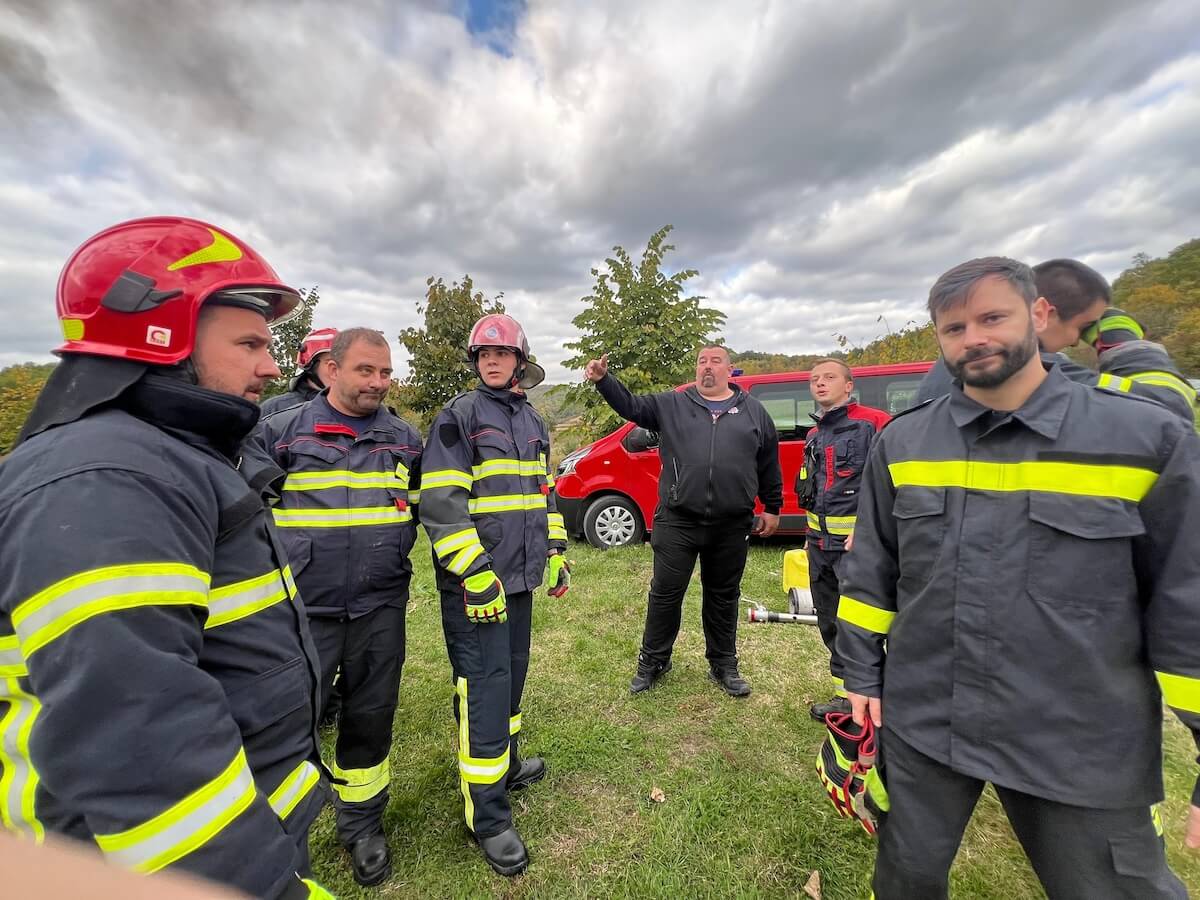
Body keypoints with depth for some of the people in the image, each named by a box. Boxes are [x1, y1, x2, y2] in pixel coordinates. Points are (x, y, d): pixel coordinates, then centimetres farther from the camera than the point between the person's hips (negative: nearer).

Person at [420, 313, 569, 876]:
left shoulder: (532, 422, 13)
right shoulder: (458, 417, -8)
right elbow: (440, 504, -14)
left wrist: (556, 552, 15)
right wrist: (475, 573, -19)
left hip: (519, 576, 7)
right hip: (476, 581, -7)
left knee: (512, 672, 19)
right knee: (484, 687, -2)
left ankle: (504, 761, 40)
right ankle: (488, 818, 14)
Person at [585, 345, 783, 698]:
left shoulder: (753, 411, 10)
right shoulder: (671, 404, 7)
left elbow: (769, 464, 14)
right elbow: (630, 406, 0)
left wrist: (772, 507, 14)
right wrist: (604, 379, -15)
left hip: (731, 525, 2)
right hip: (678, 522, -1)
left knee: (723, 596, 16)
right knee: (665, 594, 7)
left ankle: (724, 666, 34)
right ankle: (652, 662, 27)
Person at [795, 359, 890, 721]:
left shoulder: (873, 424, -9)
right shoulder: (814, 435, 16)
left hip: (857, 542, -8)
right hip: (820, 543, 8)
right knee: (829, 622, 15)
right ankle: (845, 694, 29)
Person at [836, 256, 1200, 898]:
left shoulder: (1148, 439, -8)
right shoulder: (901, 443, -3)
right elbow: (870, 574, 2)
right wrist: (862, 675, 3)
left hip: (1084, 746, -1)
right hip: (920, 721, 2)